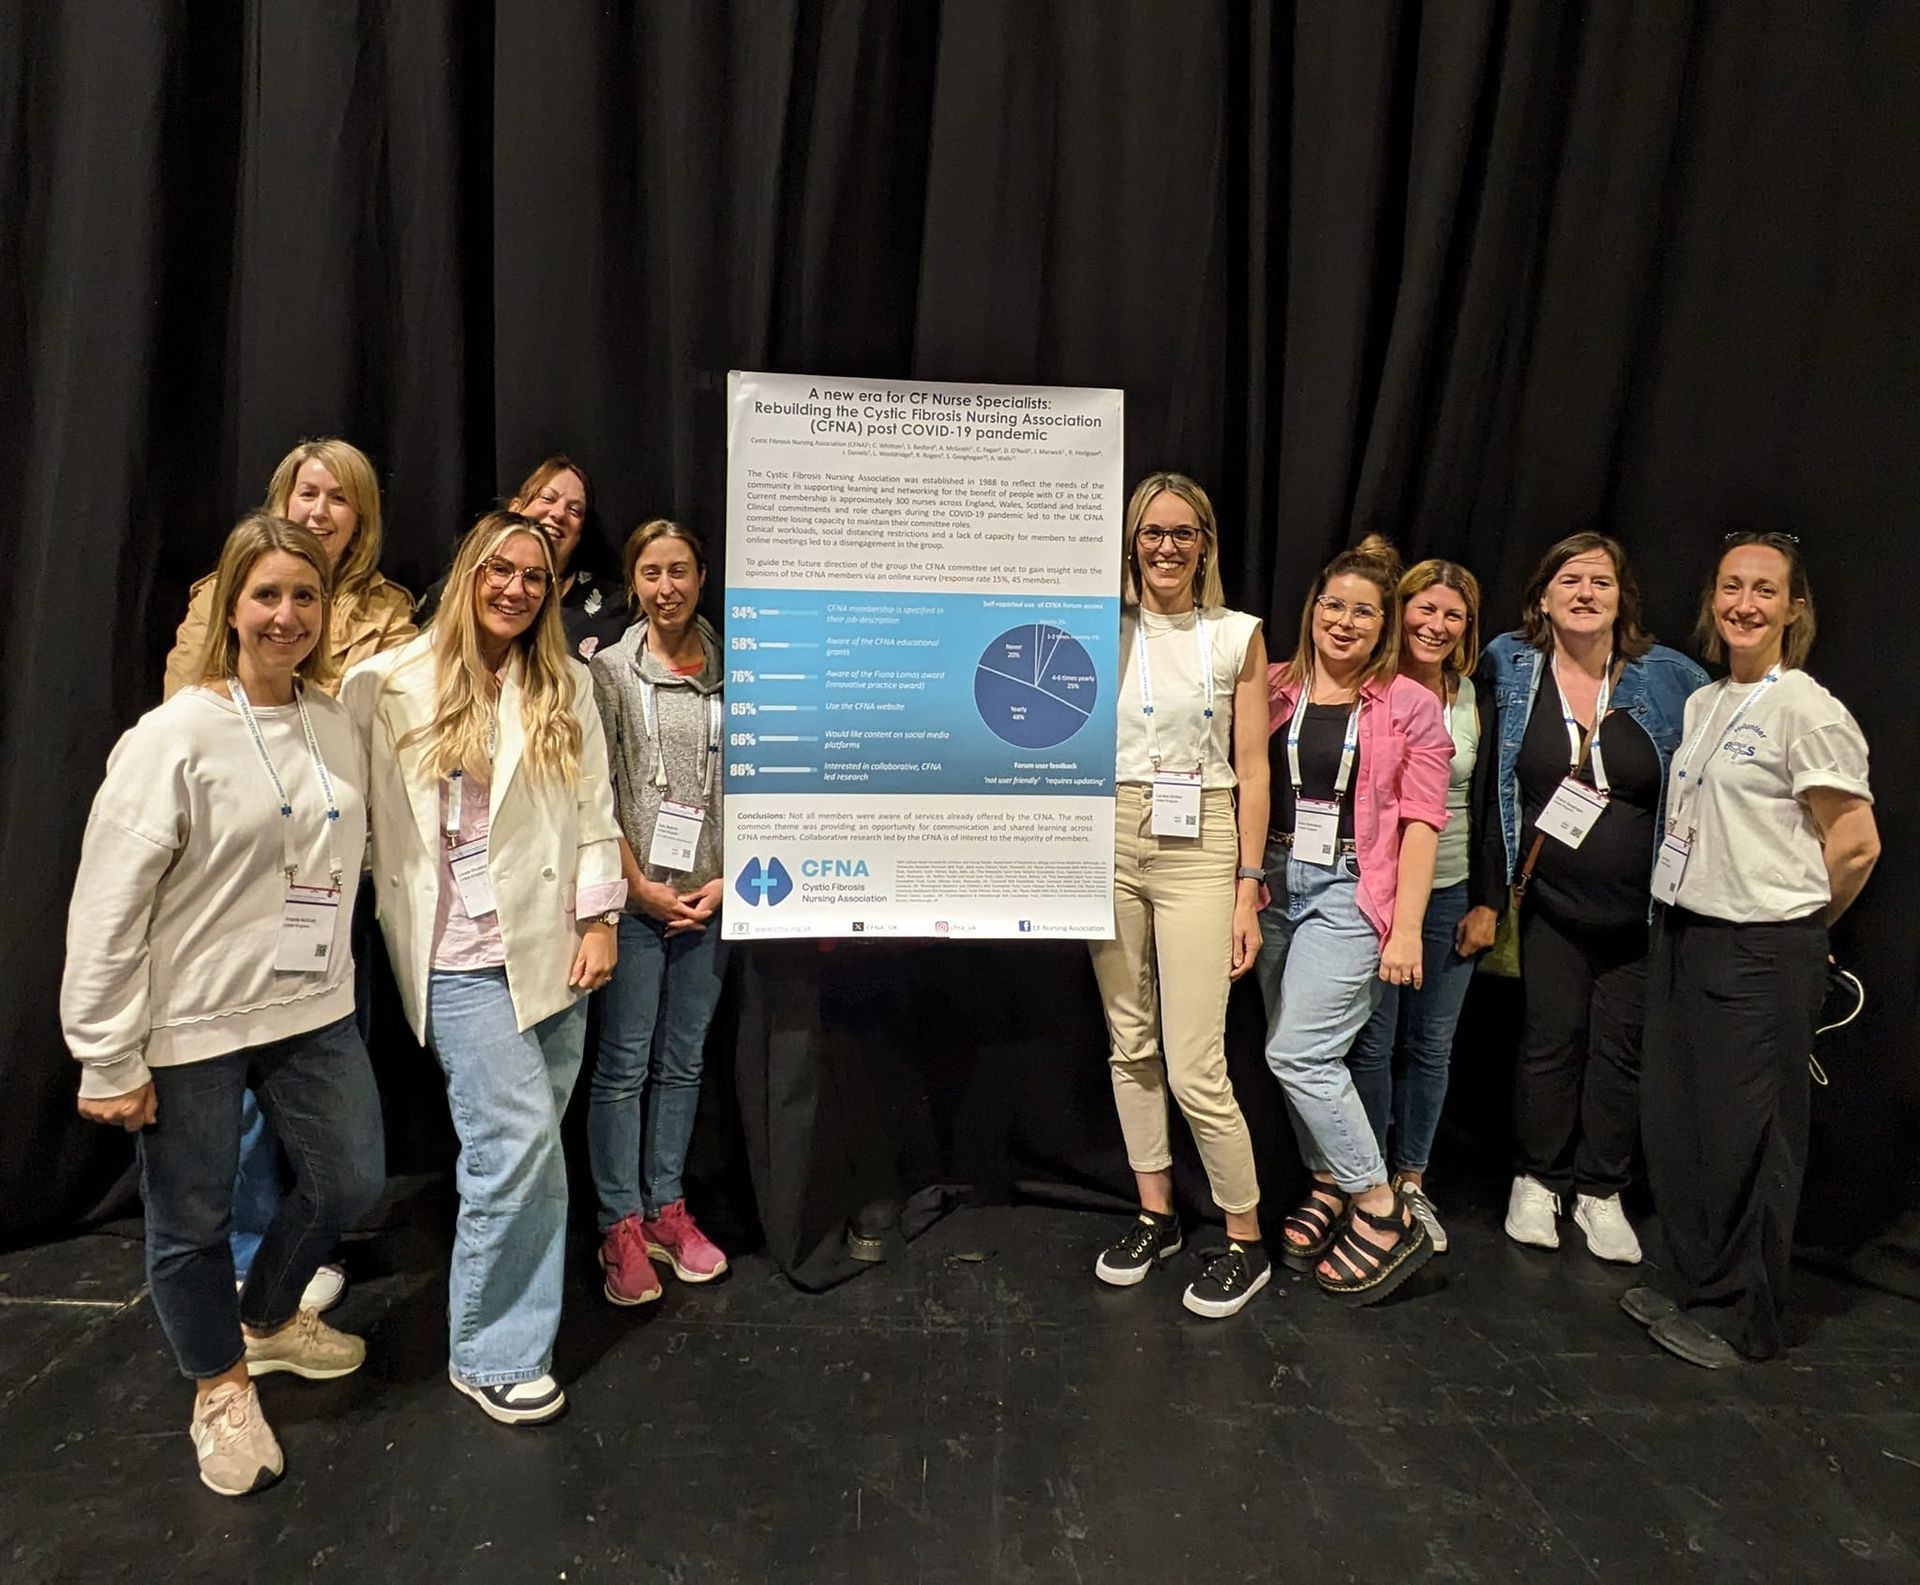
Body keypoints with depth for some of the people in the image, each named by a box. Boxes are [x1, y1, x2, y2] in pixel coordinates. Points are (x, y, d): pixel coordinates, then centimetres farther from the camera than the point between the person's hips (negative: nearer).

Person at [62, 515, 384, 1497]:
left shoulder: (336, 725, 3)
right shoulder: (176, 735, -15)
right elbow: (107, 908, -14)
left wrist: (333, 971, 11)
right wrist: (111, 1061, -12)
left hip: (313, 1010, 6)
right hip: (192, 1023, -5)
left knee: (347, 1181, 17)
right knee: (193, 1218, 12)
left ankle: (268, 1320, 46)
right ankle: (220, 1383, 39)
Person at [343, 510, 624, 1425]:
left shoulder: (567, 686, 8)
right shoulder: (397, 682, -3)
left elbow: (596, 808, 7)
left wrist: (599, 920, 1)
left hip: (552, 945, 4)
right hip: (464, 954, -4)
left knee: (528, 1146, 12)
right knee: (519, 1141, -9)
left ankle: (508, 1325, 32)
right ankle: (493, 1353, 11)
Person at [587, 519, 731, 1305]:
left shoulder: (732, 671, 4)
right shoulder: (610, 670, -1)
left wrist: (727, 880, -2)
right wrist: (640, 887, -8)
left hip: (709, 898, 3)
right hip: (634, 897, -2)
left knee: (684, 1062, 11)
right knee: (623, 1065, 3)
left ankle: (666, 1209, 25)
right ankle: (621, 1227, 15)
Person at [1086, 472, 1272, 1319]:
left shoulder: (1238, 635, 2)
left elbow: (1252, 770, 0)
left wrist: (1248, 889, -4)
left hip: (1198, 849, -3)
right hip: (1110, 841, 3)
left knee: (1195, 1067, -5)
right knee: (1129, 1044, 12)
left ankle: (1246, 1241, 16)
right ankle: (1154, 1214, 30)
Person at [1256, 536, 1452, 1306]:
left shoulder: (1412, 707, -2)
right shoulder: (1274, 689, 7)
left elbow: (1421, 823, -4)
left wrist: (1406, 929, -9)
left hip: (1351, 893, -4)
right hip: (1275, 885, 4)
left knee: (1299, 1054, -10)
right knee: (1299, 1055, 10)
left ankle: (1382, 1211, 7)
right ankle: (1330, 1187, 30)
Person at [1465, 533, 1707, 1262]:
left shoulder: (1667, 679, -3)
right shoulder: (1512, 671, -3)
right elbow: (1492, 792, 0)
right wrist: (1488, 896, -2)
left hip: (1638, 904, 1)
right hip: (1549, 900, -1)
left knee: (1621, 1044, 9)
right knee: (1550, 1038, 6)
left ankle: (1600, 1192, 25)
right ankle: (1536, 1180, 24)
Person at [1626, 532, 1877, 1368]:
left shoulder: (1807, 710, -11)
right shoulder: (1702, 703, 12)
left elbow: (1856, 843, -11)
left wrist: (1791, 923, 1)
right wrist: (1683, 915, 11)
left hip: (1761, 954, -7)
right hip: (1682, 936, 7)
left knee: (1745, 1139, 3)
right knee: (1673, 1124, 13)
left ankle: (1741, 1318, 20)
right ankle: (1691, 1282, 30)